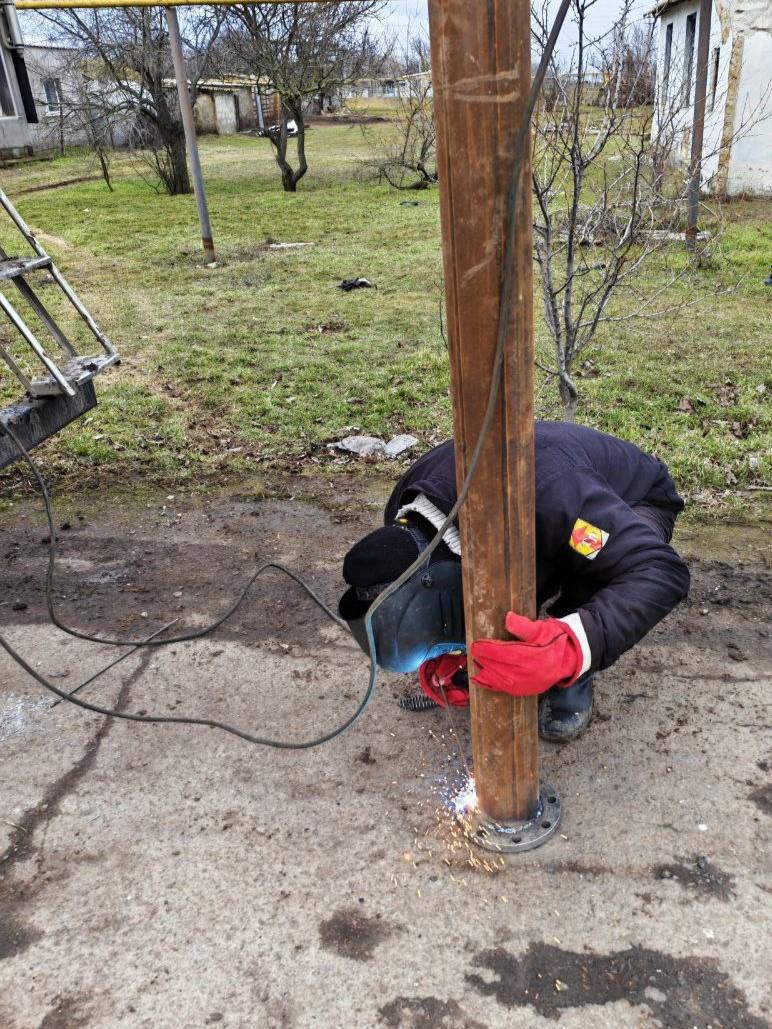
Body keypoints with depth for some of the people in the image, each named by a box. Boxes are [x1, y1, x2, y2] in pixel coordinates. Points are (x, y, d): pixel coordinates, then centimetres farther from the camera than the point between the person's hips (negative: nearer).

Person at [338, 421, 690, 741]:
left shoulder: (549, 492, -48)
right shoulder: (406, 523, -25)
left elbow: (662, 571, -48)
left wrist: (572, 648, -63)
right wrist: (440, 661, -25)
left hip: (637, 502, -4)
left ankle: (572, 687, -12)